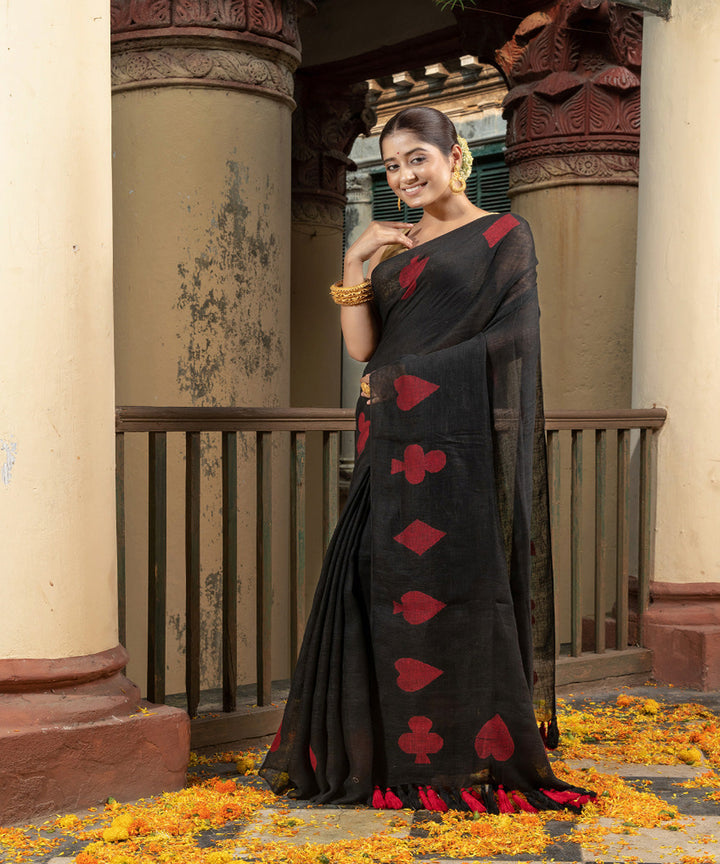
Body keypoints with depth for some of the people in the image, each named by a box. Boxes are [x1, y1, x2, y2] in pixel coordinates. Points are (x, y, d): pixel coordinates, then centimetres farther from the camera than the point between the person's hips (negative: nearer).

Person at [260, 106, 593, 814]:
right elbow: (361, 346, 8)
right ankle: (392, 754, 14)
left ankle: (472, 759, 6)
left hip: (460, 441, -6)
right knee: (382, 589, 4)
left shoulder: (503, 236, 2)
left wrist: (402, 377, -9)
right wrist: (354, 264, -3)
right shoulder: (391, 249, 18)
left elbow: (507, 339, -8)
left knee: (454, 590, -5)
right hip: (394, 444, 6)